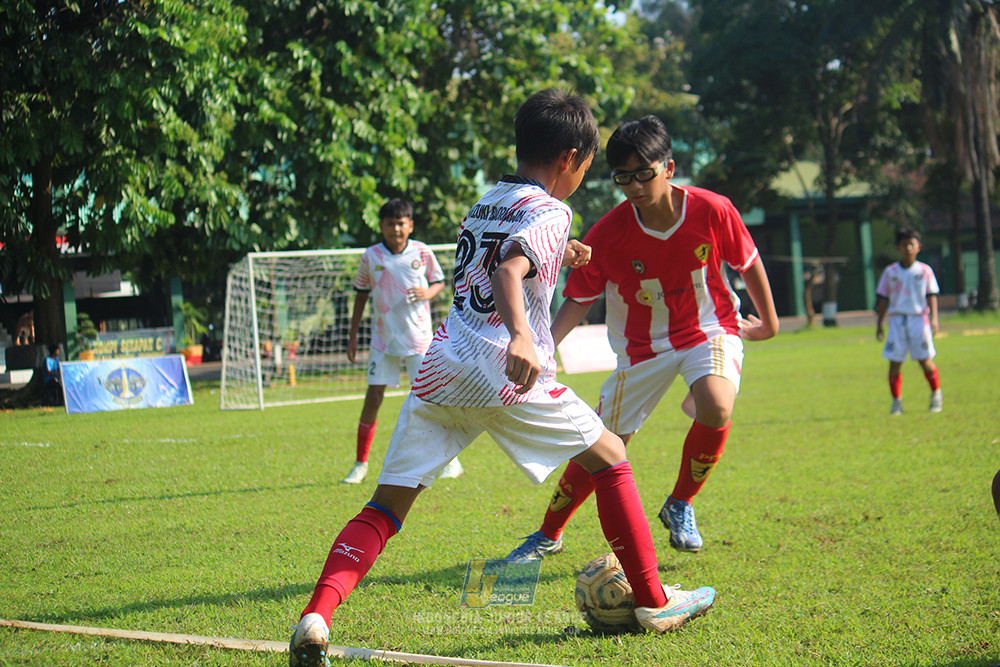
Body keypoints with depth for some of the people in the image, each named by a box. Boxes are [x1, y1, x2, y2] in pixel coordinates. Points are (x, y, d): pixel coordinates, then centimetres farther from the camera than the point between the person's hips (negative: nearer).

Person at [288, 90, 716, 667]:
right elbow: (508, 272, -22)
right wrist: (521, 336, -38)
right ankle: (654, 602, 15)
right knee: (610, 458, 13)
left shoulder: (484, 203, 23)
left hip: (441, 366, 6)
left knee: (385, 508, 3)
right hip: (504, 373, -6)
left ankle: (317, 616, -19)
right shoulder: (549, 212, -2)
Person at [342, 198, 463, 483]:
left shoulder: (422, 252, -2)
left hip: (419, 339, -1)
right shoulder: (371, 256, 0)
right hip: (383, 339, 1)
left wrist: (428, 293, -13)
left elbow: (439, 281, 11)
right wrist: (353, 335, 10)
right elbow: (361, 294, 10)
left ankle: (451, 460, 9)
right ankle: (360, 464, 9)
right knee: (373, 398, -2)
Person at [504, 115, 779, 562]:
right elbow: (579, 300, -8)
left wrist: (769, 321, 12)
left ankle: (680, 507, -6)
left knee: (715, 407, -33)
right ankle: (549, 535, 28)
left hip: (710, 331, -1)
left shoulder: (712, 211, -20)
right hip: (643, 347, 1)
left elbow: (748, 263, -1)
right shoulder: (606, 235, -19)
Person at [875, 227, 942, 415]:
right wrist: (880, 323, 7)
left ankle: (936, 395, 19)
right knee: (895, 362, -3)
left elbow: (931, 296, 2)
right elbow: (883, 299, 10)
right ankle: (896, 401, 9)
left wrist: (934, 318, -10)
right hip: (897, 320, 1)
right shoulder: (890, 272, 6)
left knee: (925, 360, -1)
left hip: (919, 319, -1)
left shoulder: (925, 271, 3)